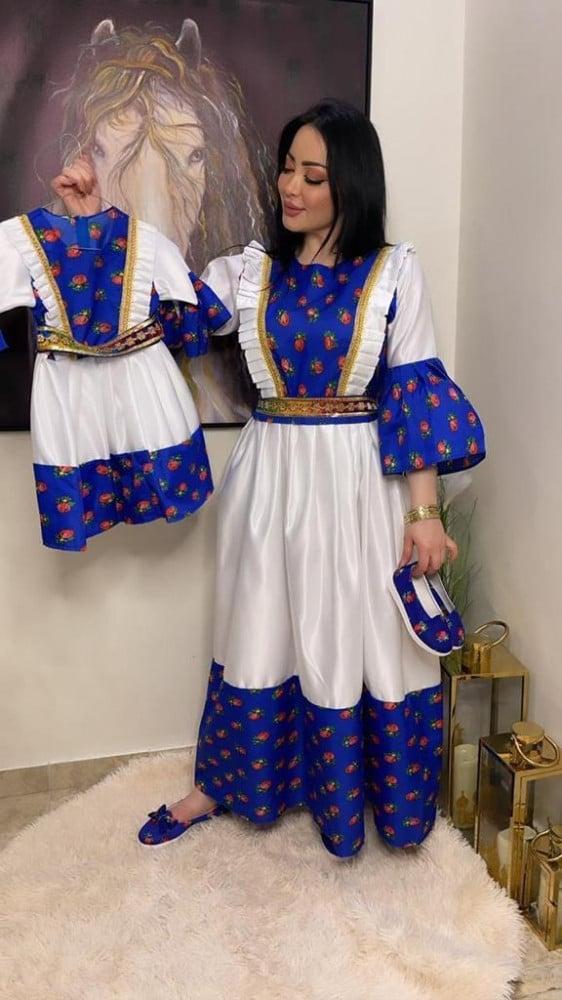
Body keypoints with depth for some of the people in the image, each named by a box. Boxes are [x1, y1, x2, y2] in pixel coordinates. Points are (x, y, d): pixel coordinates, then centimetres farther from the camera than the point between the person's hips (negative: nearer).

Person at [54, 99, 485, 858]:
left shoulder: (394, 271, -3)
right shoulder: (250, 271, 5)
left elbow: (417, 393, -7)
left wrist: (424, 511, -11)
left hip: (359, 486, -2)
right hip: (271, 481, 3)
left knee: (361, 640, 8)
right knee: (261, 635, 15)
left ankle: (351, 796, 33)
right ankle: (220, 784, 35)